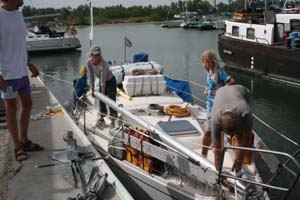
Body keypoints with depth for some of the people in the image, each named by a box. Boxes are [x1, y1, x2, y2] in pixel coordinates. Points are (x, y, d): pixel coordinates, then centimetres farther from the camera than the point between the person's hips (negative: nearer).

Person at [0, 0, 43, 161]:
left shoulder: (18, 14, 10)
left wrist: (29, 64, 19)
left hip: (22, 71, 8)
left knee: (27, 104, 15)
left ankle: (24, 141, 30)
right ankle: (18, 147, 16)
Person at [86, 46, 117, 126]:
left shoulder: (103, 64, -35)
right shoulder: (89, 62, -19)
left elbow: (103, 80, -32)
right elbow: (91, 77, -11)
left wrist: (103, 93, -27)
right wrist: (92, 89, -9)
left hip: (110, 81, -6)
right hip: (101, 81, 6)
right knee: (101, 100, 13)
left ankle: (113, 120, -1)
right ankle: (101, 117, 30)